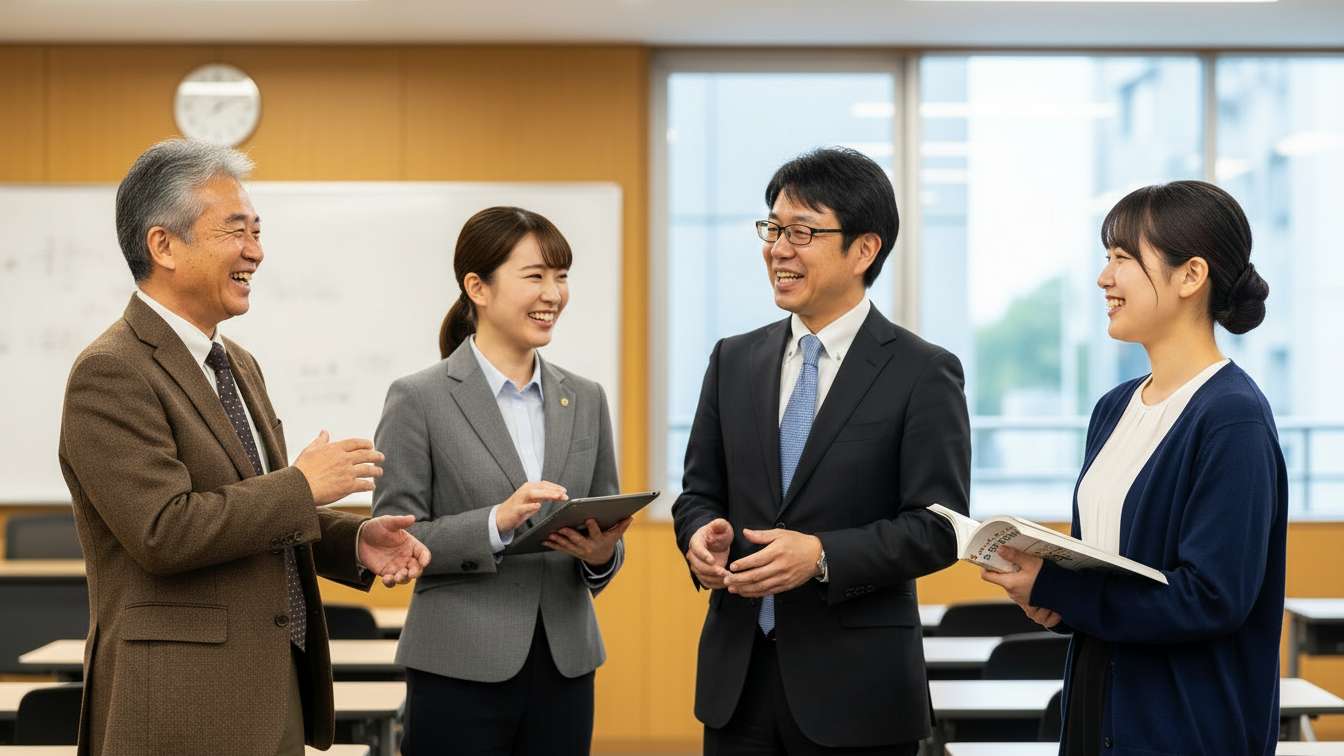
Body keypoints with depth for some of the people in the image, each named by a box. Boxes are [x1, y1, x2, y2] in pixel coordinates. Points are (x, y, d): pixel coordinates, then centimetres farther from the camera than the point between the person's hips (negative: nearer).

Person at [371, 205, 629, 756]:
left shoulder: (585, 400, 11)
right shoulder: (419, 400, -3)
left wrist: (601, 554, -7)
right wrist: (497, 523, -20)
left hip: (565, 669, 4)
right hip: (462, 672, -4)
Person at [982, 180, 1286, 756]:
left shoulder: (1233, 419, -17)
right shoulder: (1114, 408, 9)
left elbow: (1213, 597, -22)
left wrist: (1053, 590, -19)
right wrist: (1039, 581, -5)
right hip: (1097, 701, 7)